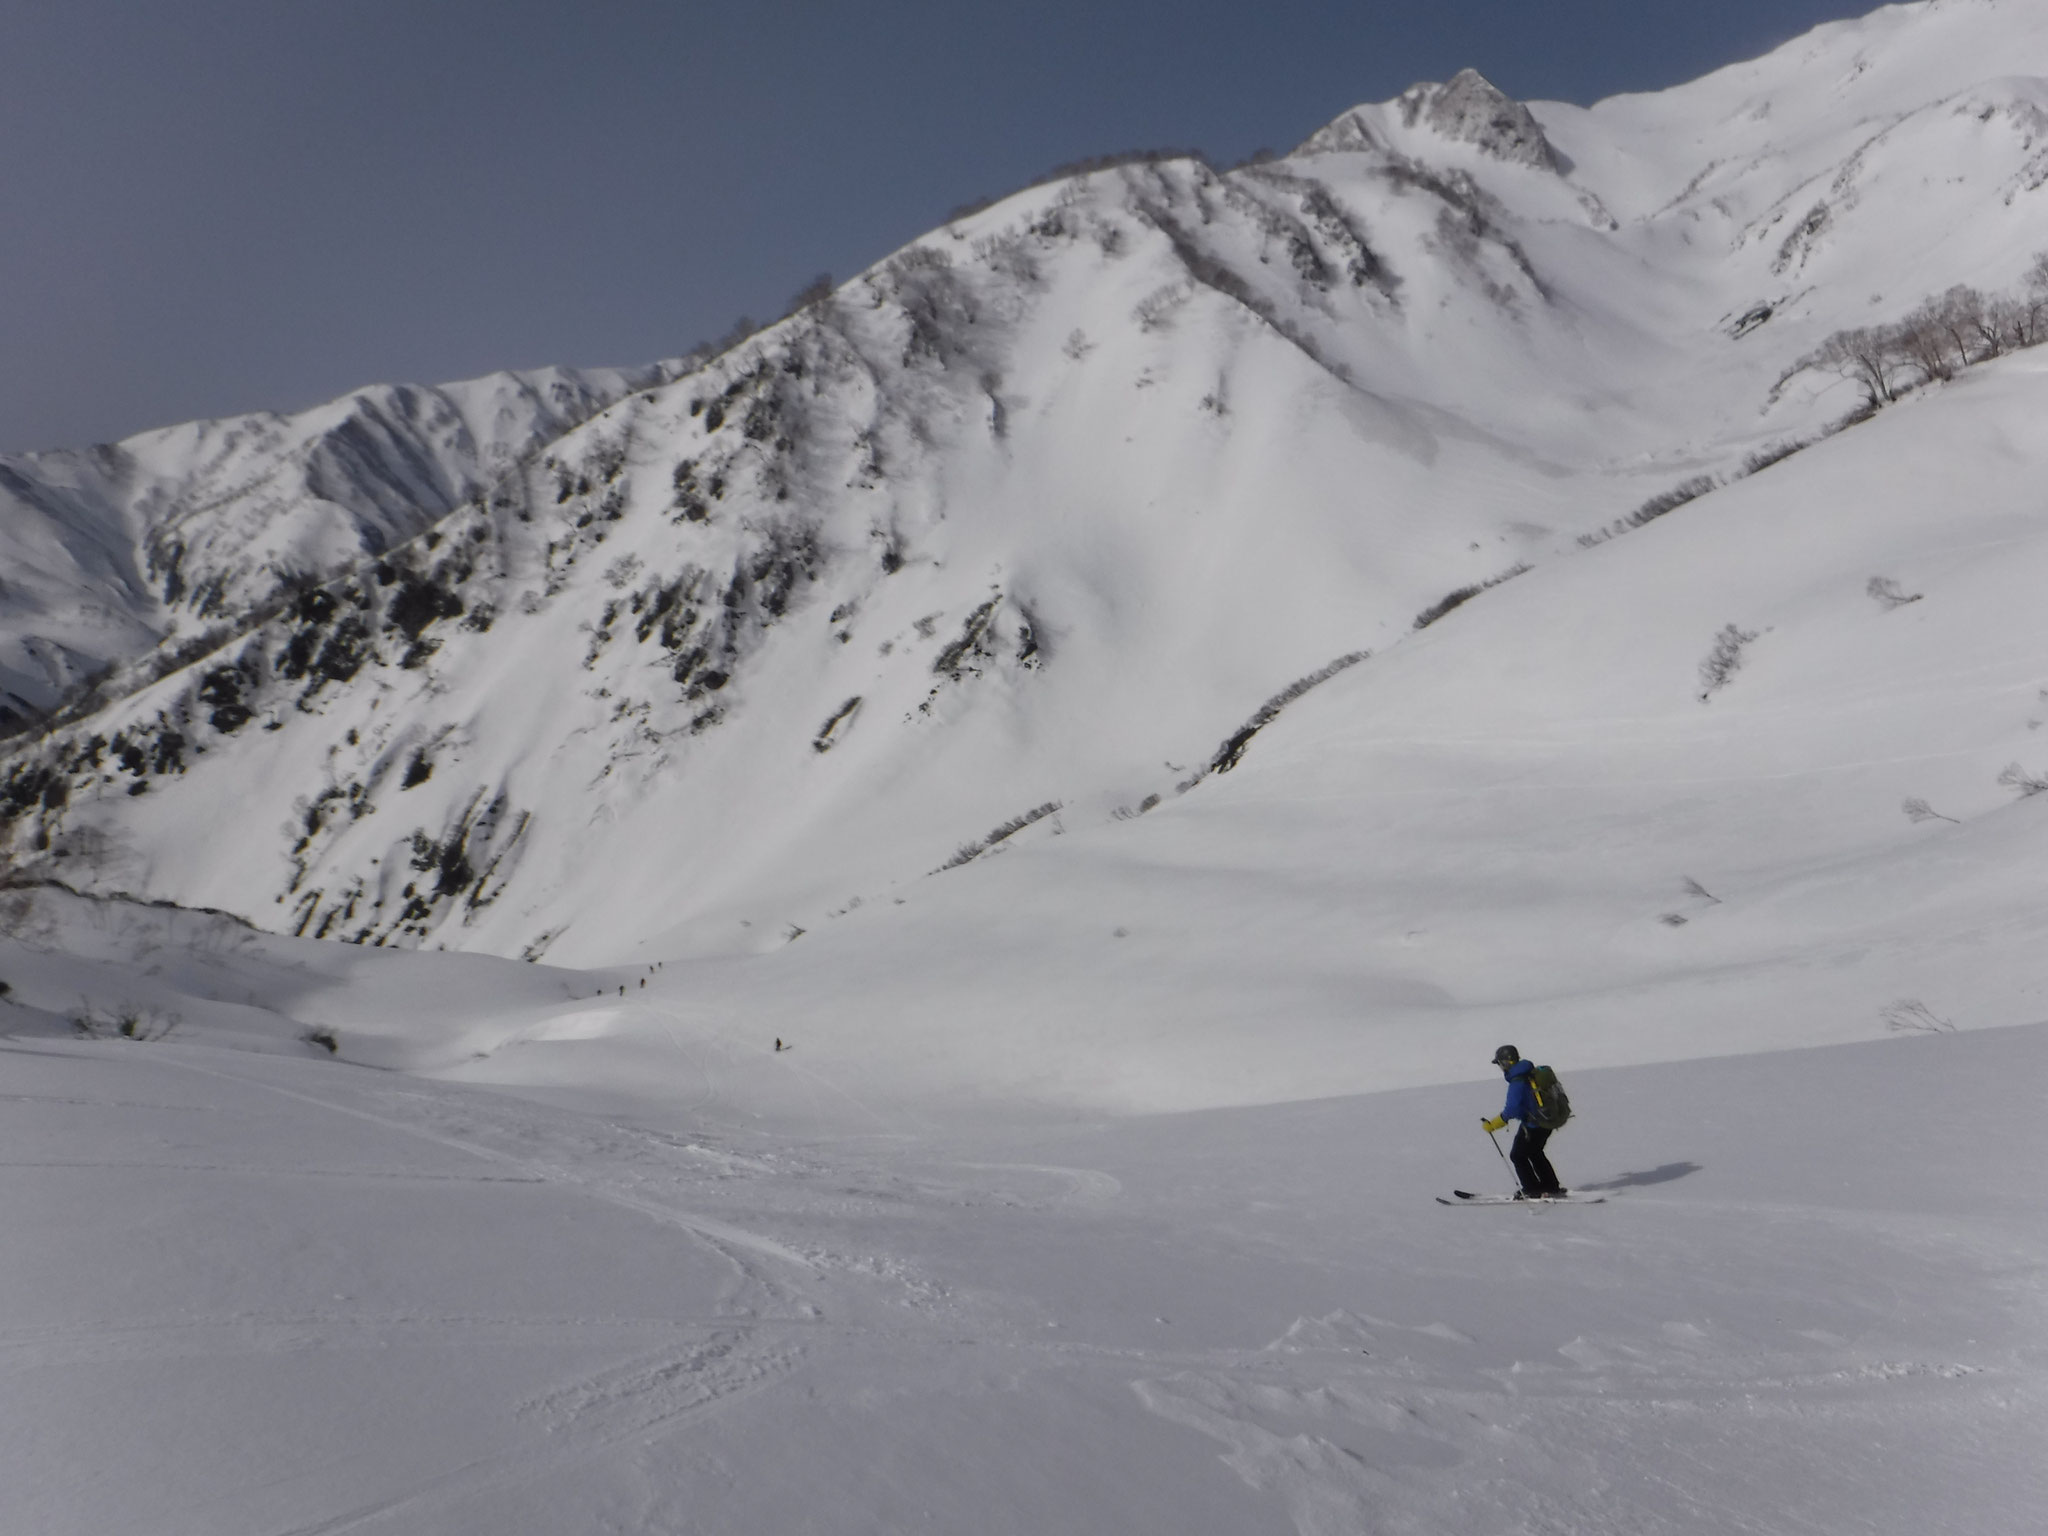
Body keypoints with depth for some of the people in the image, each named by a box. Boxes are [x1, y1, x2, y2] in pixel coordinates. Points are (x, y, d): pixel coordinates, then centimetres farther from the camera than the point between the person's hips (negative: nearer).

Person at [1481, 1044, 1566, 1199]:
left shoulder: (1517, 1082, -25)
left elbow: (1511, 1110, -31)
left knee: (1517, 1156, 8)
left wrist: (1492, 1125, -24)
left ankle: (1533, 1191, 10)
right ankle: (1552, 1187, 31)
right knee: (1534, 1153, 27)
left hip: (1533, 1126, -9)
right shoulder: (1533, 1072, 2)